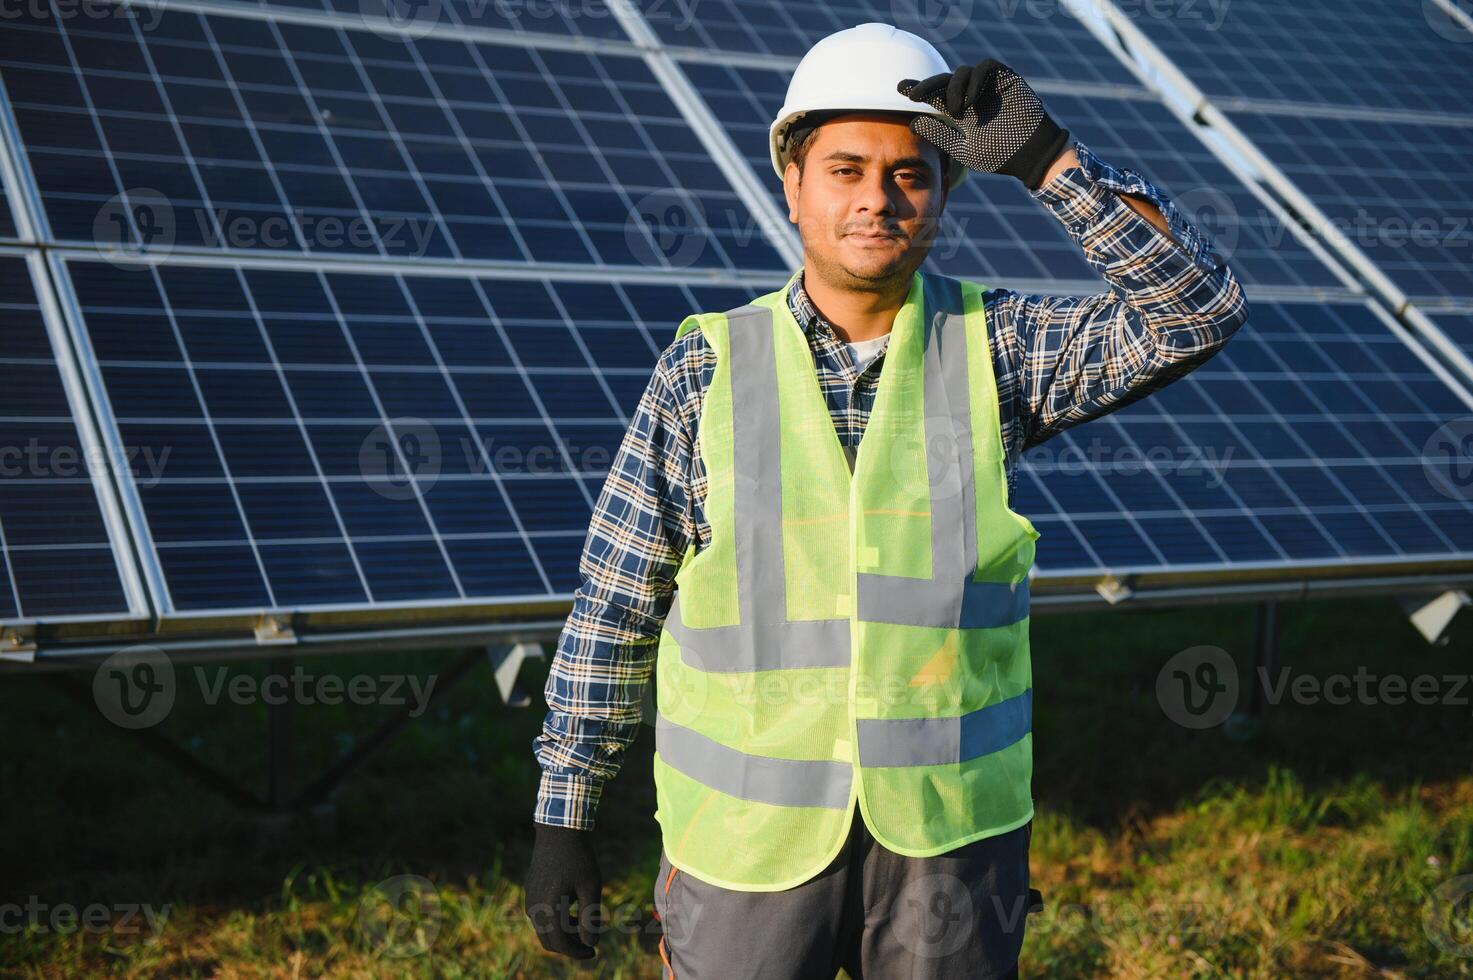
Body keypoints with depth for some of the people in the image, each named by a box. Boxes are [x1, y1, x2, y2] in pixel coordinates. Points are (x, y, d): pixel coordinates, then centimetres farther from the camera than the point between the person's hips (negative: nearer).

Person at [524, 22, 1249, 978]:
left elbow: (1199, 309, -12)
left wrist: (1048, 157, -20)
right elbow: (614, 605, 0)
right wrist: (563, 813, 1)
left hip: (949, 827, 1)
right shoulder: (706, 368, -4)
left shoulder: (995, 348, -2)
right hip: (748, 831, -1)